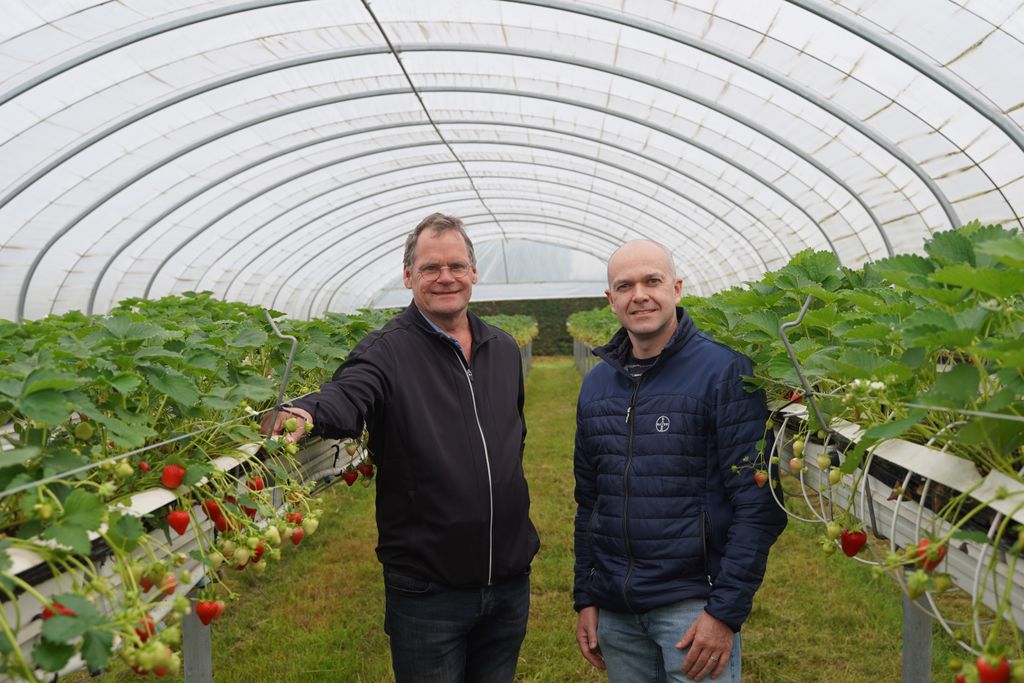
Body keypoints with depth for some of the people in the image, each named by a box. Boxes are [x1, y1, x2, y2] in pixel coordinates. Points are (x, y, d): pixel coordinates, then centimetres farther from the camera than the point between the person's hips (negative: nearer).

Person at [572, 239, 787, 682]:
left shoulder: (724, 371, -10)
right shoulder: (596, 384, 8)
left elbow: (759, 503, -12)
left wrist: (726, 611, -15)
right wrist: (585, 598, 10)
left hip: (694, 606, -5)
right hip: (615, 612, 5)